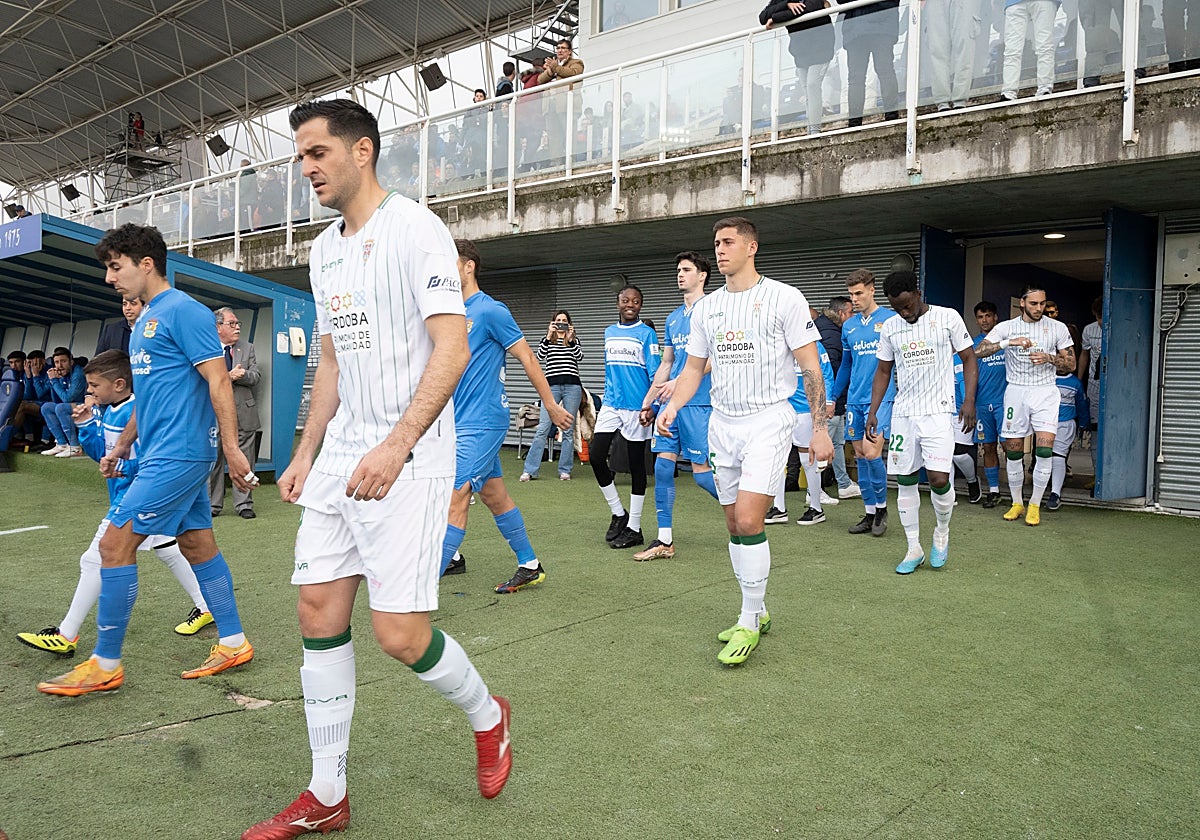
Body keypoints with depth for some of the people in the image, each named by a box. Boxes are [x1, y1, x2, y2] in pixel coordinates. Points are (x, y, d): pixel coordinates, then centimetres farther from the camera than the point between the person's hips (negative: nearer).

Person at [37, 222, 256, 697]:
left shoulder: (183, 311, -11)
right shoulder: (144, 320, 19)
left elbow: (218, 380, -16)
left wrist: (231, 447, -19)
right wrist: (121, 446, 27)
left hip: (178, 454, -10)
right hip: (163, 454, 10)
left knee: (115, 545, -7)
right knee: (197, 545, 11)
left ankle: (105, 665, 3)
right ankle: (233, 643, 19)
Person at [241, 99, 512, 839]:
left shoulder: (415, 229, -8)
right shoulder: (324, 250, 16)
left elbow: (453, 346, -17)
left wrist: (396, 445, -26)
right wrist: (306, 454, 17)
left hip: (408, 457, -8)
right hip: (340, 455, 8)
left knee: (400, 634, -9)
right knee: (319, 616, 6)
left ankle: (488, 717, 22)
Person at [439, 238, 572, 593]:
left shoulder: (490, 310, -11)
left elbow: (527, 358, -9)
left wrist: (551, 406, -6)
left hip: (480, 422, -9)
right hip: (460, 421, 9)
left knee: (455, 497, -12)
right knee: (494, 495, 14)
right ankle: (529, 566, 26)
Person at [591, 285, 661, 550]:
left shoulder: (646, 334, -4)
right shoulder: (609, 333, 14)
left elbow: (655, 374, -9)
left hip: (636, 407, -5)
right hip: (611, 405, 5)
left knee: (637, 466, 3)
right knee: (595, 455, -6)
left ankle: (634, 528, 12)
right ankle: (618, 513, 13)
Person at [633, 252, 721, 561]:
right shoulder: (673, 318, 19)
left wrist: (679, 381, -23)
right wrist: (648, 402, 20)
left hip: (698, 402, -7)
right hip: (669, 402, 7)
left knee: (700, 469, -6)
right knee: (662, 465, 2)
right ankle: (664, 540, 9)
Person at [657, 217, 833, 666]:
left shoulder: (784, 297, -4)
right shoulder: (706, 306, 11)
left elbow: (810, 367, -4)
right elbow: (694, 367, 15)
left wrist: (820, 427, -10)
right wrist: (672, 406, -3)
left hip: (768, 420, -6)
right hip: (722, 423, 6)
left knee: (749, 520, -15)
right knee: (734, 524, 8)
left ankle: (749, 622, 0)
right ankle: (757, 613, 24)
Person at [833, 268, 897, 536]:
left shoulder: (892, 319, -4)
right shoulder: (848, 326, 12)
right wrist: (832, 397, 20)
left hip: (881, 397, -6)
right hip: (854, 400, 6)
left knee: (871, 452, -16)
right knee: (860, 455, 7)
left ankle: (882, 507, 6)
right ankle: (870, 513, 18)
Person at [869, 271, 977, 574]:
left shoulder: (948, 318, -3)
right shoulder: (889, 327, 7)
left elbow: (969, 359, 2)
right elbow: (883, 372, 15)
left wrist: (969, 400, -9)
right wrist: (873, 411, 6)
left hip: (938, 412, -4)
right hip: (902, 414, 4)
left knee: (939, 479, -13)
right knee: (905, 481, 4)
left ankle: (942, 532, 17)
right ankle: (914, 549, 16)